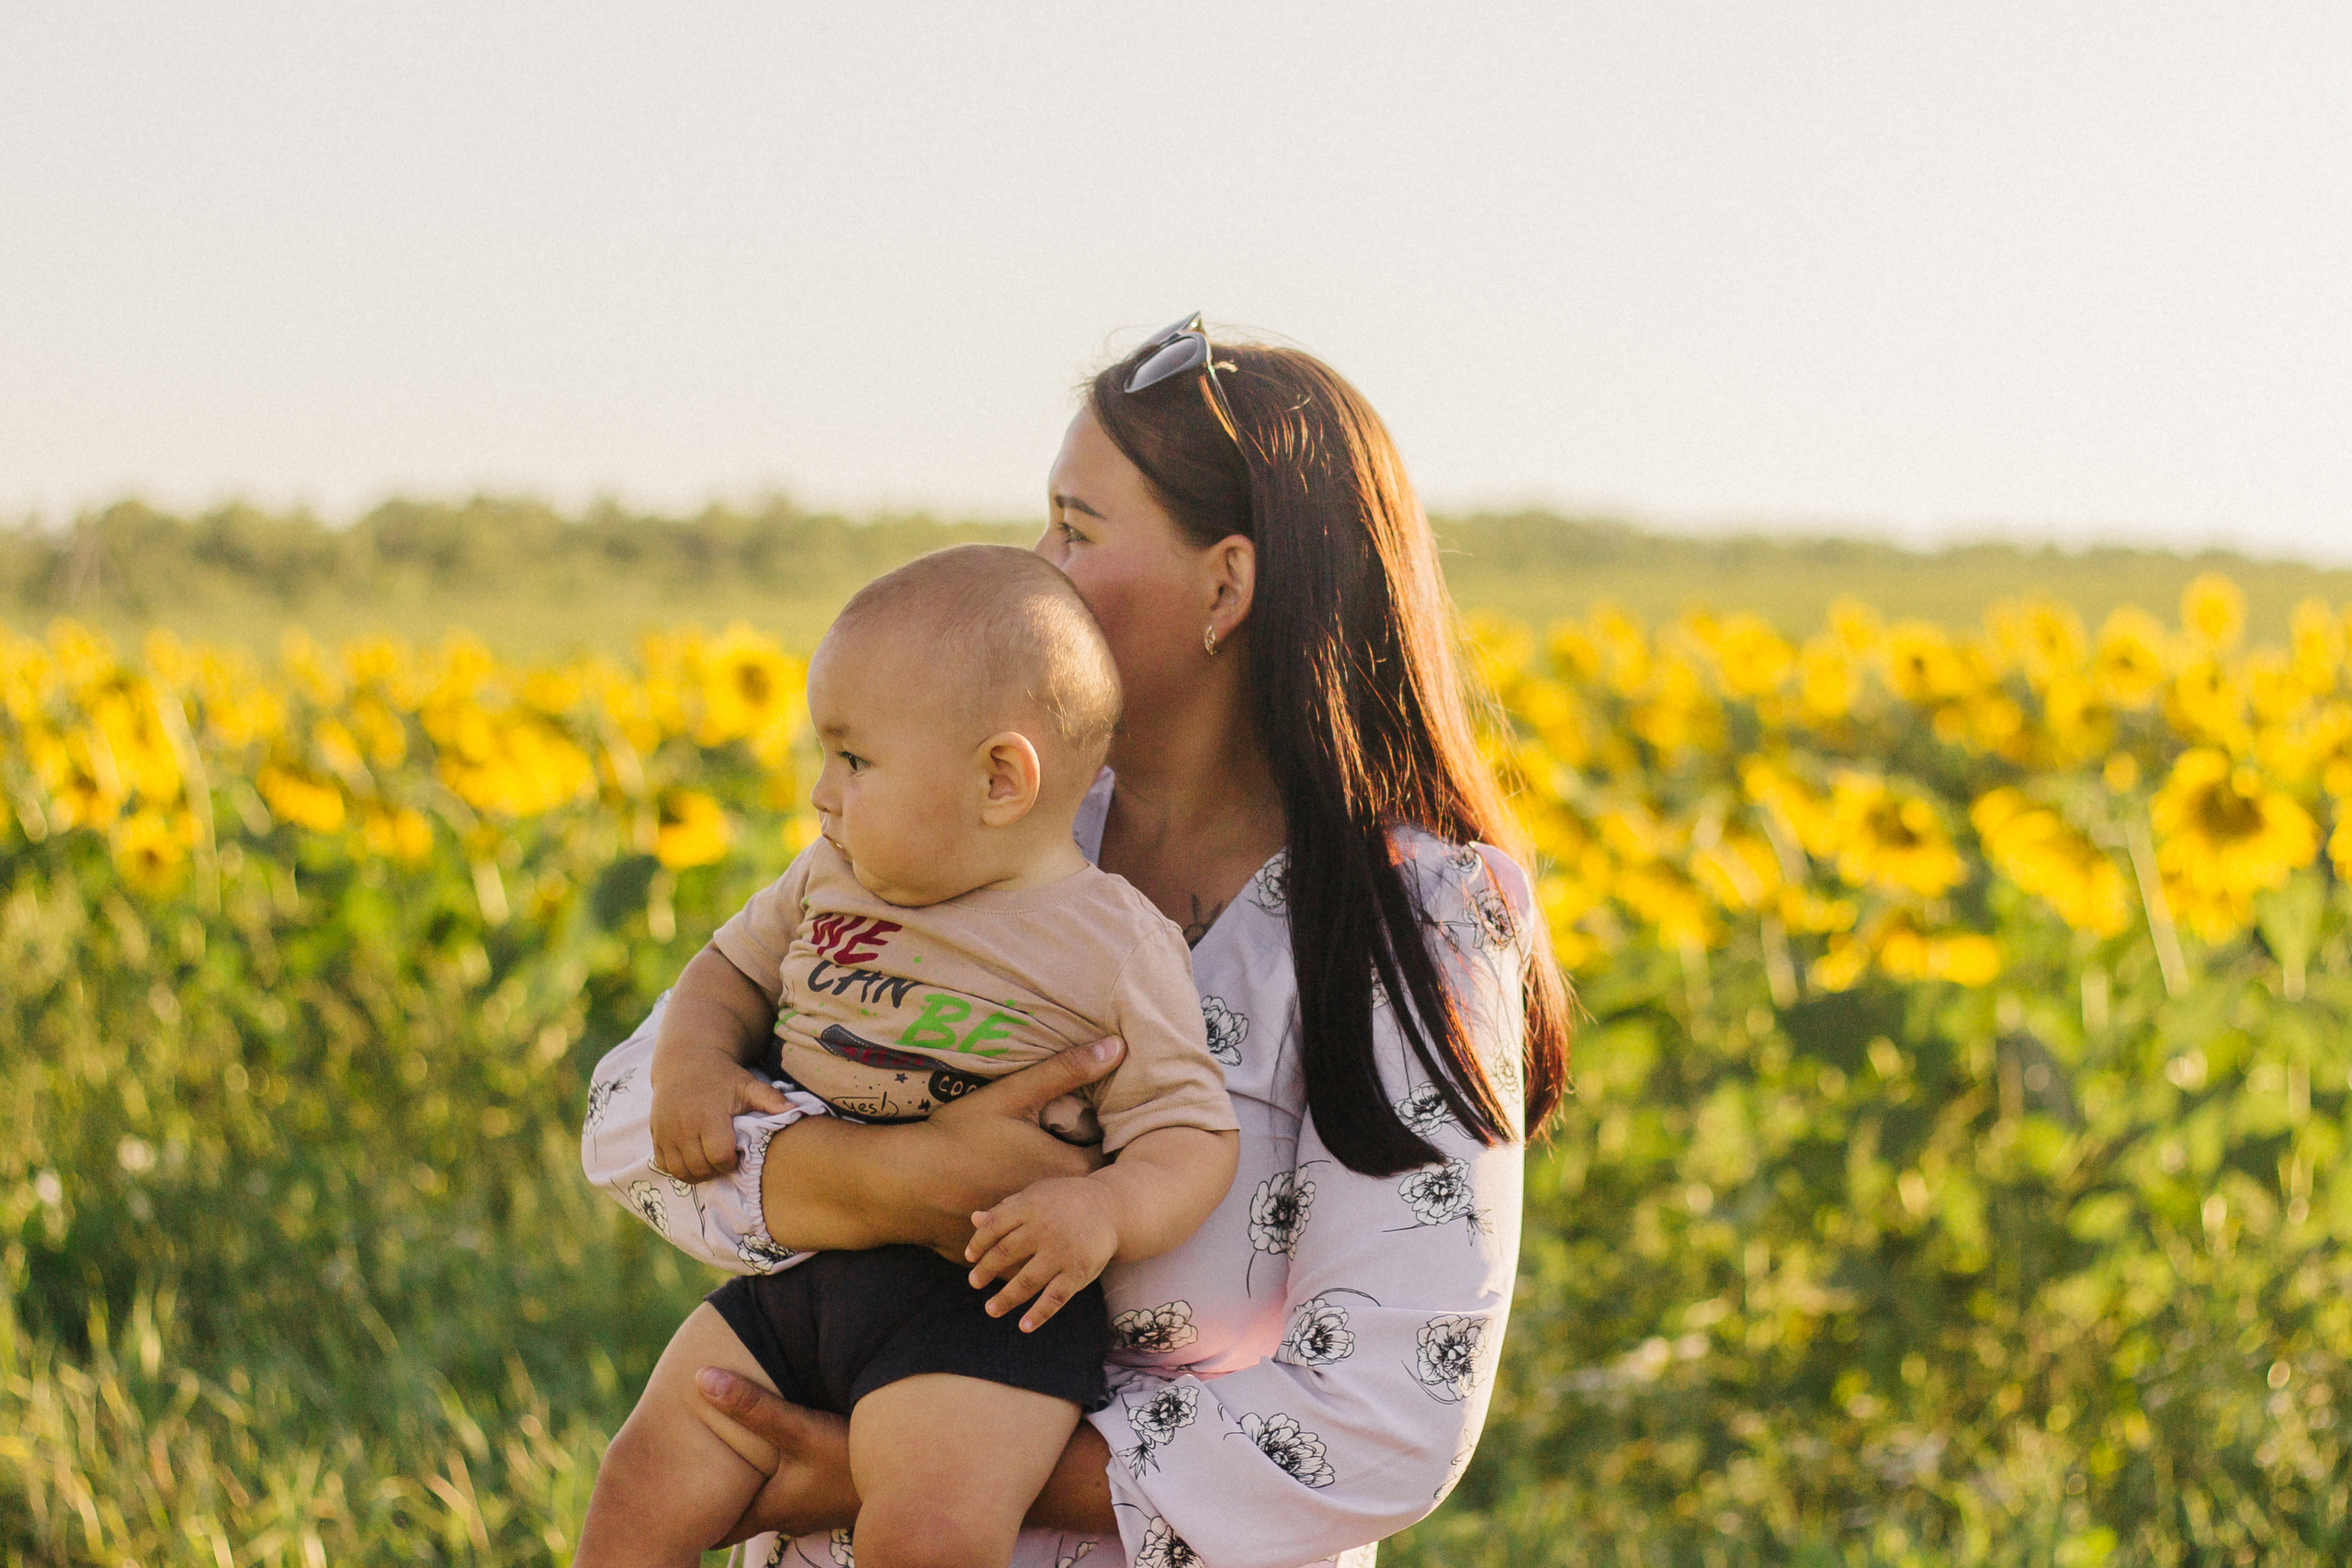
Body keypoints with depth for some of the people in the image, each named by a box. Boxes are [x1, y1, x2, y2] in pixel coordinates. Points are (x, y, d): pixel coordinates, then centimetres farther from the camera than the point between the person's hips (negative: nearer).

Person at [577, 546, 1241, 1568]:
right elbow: (730, 973, 25)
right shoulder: (831, 879, 12)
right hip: (790, 1279, 6)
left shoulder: (1118, 951, -6)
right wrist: (691, 1060, 2)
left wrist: (1106, 1211, -26)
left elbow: (1191, 1140, -5)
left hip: (987, 1302, -6)